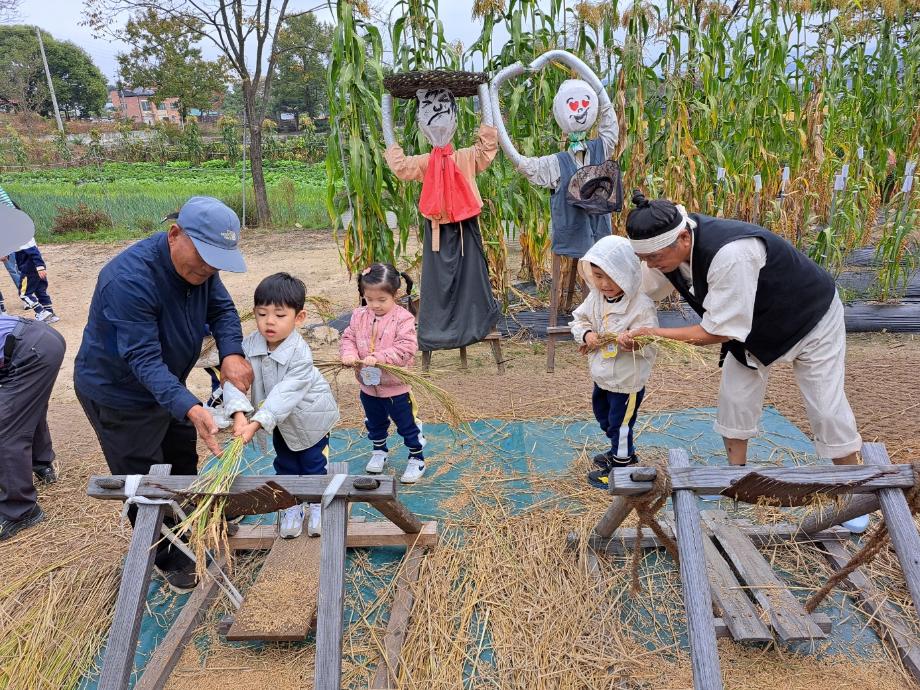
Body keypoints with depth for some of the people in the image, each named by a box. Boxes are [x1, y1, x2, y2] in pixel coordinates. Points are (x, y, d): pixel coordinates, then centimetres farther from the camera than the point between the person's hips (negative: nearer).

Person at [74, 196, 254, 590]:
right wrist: (191, 409, -52)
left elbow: (222, 309, -8)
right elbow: (143, 360, -40)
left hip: (166, 384, 8)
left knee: (183, 463, 22)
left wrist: (231, 353, -30)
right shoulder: (130, 278, -38)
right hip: (118, 393, -7)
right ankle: (166, 558, 29)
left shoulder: (199, 262, -14)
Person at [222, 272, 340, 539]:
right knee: (284, 463, 17)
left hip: (310, 414, -4)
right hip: (280, 419, 4)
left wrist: (256, 424, -50)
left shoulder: (301, 355, -36)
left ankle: (318, 505, 33)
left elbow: (285, 394, -41)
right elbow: (234, 378, -32)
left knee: (313, 462, 10)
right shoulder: (249, 345, -23)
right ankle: (290, 507, 35)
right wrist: (239, 414, -48)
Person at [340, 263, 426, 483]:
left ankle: (417, 459, 28)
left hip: (396, 387, -5)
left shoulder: (403, 318, -19)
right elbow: (348, 338, 2)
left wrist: (380, 357, -34)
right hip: (368, 385, 5)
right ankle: (379, 451, 49)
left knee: (407, 425, 11)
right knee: (375, 423, 26)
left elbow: (407, 348, -26)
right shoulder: (359, 316, -3)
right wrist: (349, 354, -20)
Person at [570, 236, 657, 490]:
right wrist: (586, 334, -15)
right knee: (605, 418, 27)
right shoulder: (595, 298, -5)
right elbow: (578, 319, 6)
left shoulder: (642, 306, -25)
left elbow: (648, 345, -25)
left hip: (627, 381, -8)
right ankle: (621, 452, 50)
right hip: (602, 376, 8)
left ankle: (620, 466, 30)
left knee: (620, 423, 9)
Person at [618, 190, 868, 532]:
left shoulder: (731, 254, -45)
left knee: (827, 410, 2)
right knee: (735, 399, 4)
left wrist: (655, 334, -31)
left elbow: (718, 332, -37)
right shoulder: (670, 247, -21)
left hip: (810, 318, -6)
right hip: (755, 324, 7)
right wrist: (627, 330, -22)